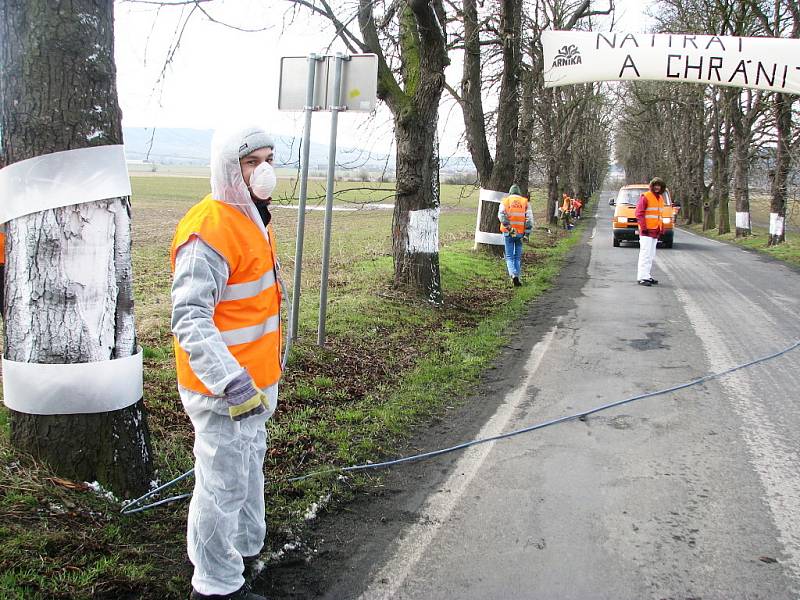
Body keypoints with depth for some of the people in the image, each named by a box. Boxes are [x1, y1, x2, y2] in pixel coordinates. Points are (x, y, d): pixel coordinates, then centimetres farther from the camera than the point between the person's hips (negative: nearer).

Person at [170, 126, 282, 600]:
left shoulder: (253, 219, 9)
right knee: (224, 484, 3)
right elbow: (190, 320, -29)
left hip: (254, 382, 10)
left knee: (250, 465, 26)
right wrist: (232, 383, -36)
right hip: (223, 390, -10)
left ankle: (247, 546, 47)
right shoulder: (210, 231, -23)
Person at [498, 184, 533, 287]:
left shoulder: (505, 201, 4)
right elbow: (529, 218, -2)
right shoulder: (525, 202, 7)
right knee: (518, 256, 13)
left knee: (509, 256, 3)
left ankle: (513, 274, -17)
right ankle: (517, 277, 11)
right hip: (520, 233, 1)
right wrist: (527, 233, -2)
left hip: (508, 233, -1)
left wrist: (509, 228, -15)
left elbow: (501, 215, -12)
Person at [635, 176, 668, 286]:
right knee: (645, 254, -11)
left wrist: (662, 229, 16)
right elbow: (639, 213, -12)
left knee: (651, 255, 11)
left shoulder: (660, 198, 18)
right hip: (646, 232, -8)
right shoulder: (645, 197, -7)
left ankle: (647, 275, 17)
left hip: (655, 232, 8)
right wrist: (643, 227, -18)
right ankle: (642, 277, -12)